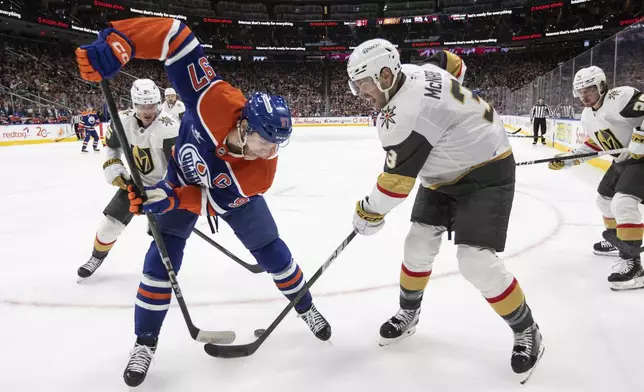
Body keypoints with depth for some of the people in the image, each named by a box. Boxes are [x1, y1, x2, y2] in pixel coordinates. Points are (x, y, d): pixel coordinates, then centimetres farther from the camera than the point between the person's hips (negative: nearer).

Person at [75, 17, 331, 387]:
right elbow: (174, 34, -39)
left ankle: (305, 306, 27)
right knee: (162, 257, -8)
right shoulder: (216, 100, -41)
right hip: (184, 177, 0)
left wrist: (172, 200, -44)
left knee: (271, 249, 1)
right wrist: (117, 42, -49)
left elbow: (214, 200, -28)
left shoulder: (261, 170, -35)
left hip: (229, 190, 0)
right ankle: (145, 341, 9)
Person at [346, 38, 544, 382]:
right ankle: (408, 314, 28)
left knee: (476, 261, -15)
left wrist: (369, 212, -8)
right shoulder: (413, 74, -4)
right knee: (418, 244, 8)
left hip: (486, 172, -10)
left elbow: (398, 179, -26)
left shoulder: (408, 110, -31)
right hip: (444, 174, 10)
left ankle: (527, 332, 9)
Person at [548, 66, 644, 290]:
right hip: (623, 160, 10)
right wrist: (566, 159, 7)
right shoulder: (587, 116, 7)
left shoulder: (620, 98, -22)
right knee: (604, 198, 20)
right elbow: (592, 146, 16)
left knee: (623, 202, -24)